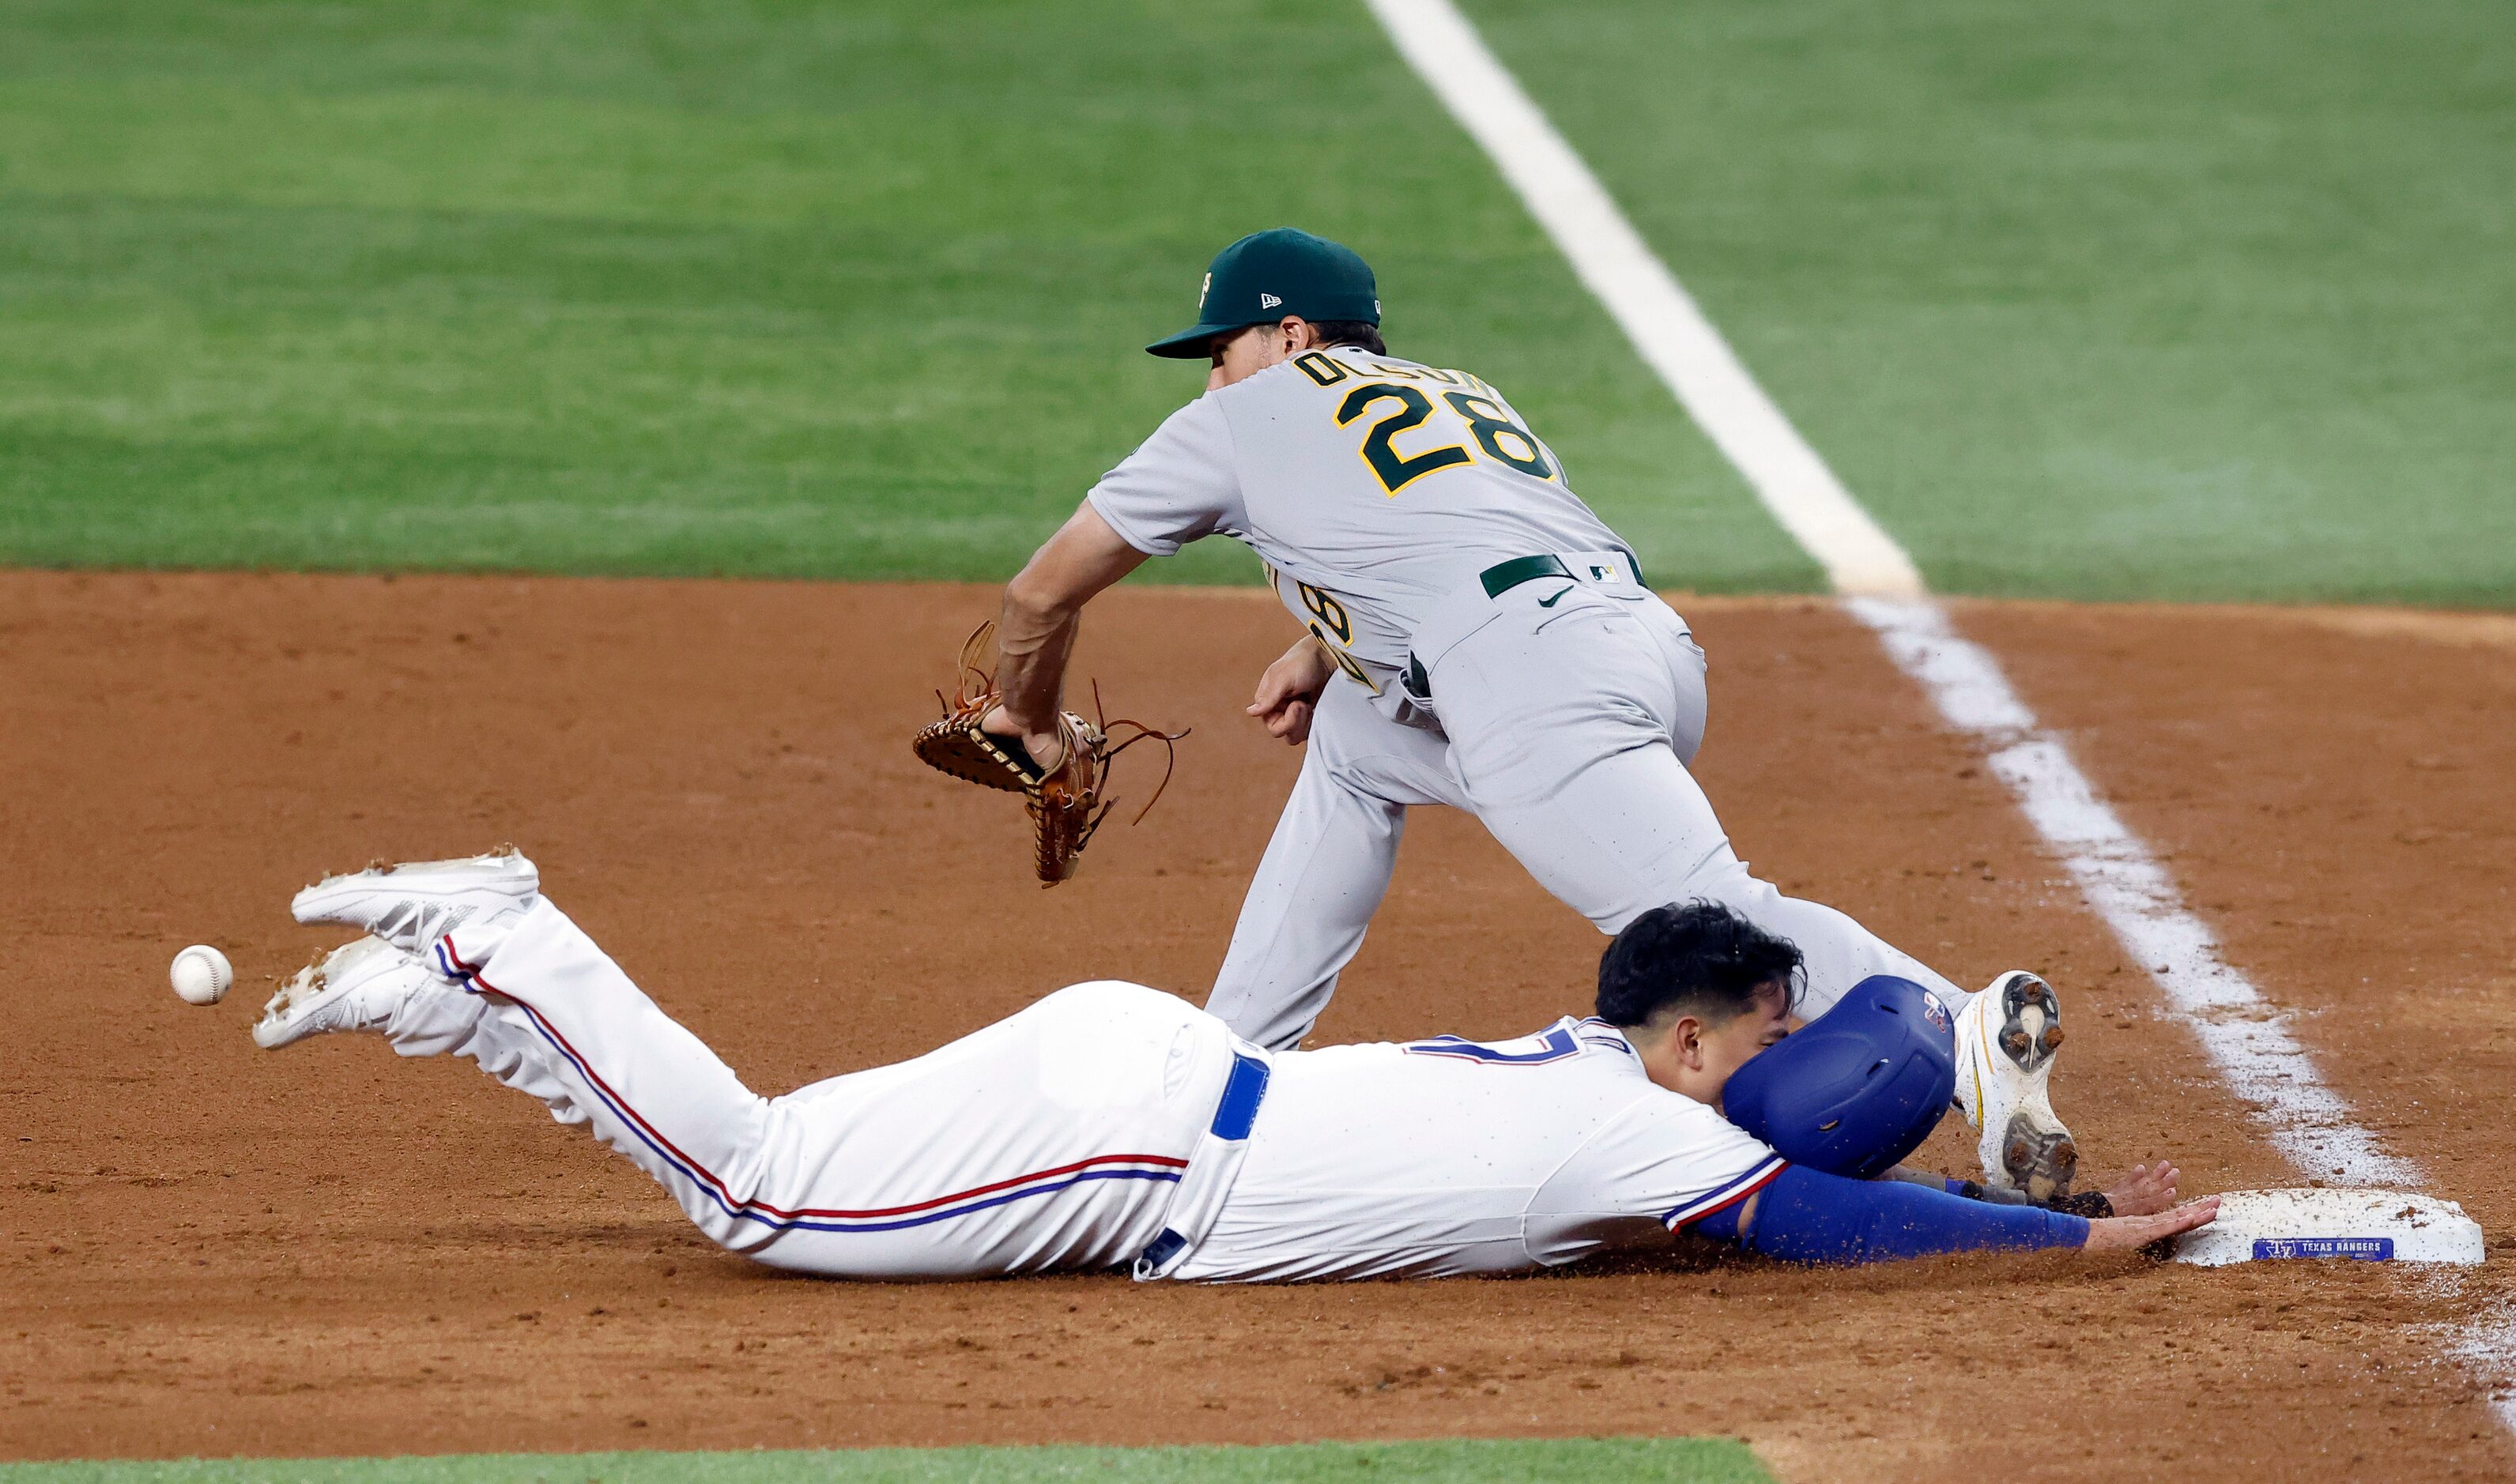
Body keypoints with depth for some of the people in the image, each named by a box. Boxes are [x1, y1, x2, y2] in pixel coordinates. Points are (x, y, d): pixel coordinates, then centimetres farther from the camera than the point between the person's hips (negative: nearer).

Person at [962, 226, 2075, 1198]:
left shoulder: (1245, 420, 20)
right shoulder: (1462, 393, 37)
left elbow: (1042, 595, 27)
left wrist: (1032, 723, 44)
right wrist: (1326, 649, 39)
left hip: (1535, 675, -8)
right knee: (1350, 736, 29)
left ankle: (1963, 1034, -44)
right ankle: (1226, 1066, 26)